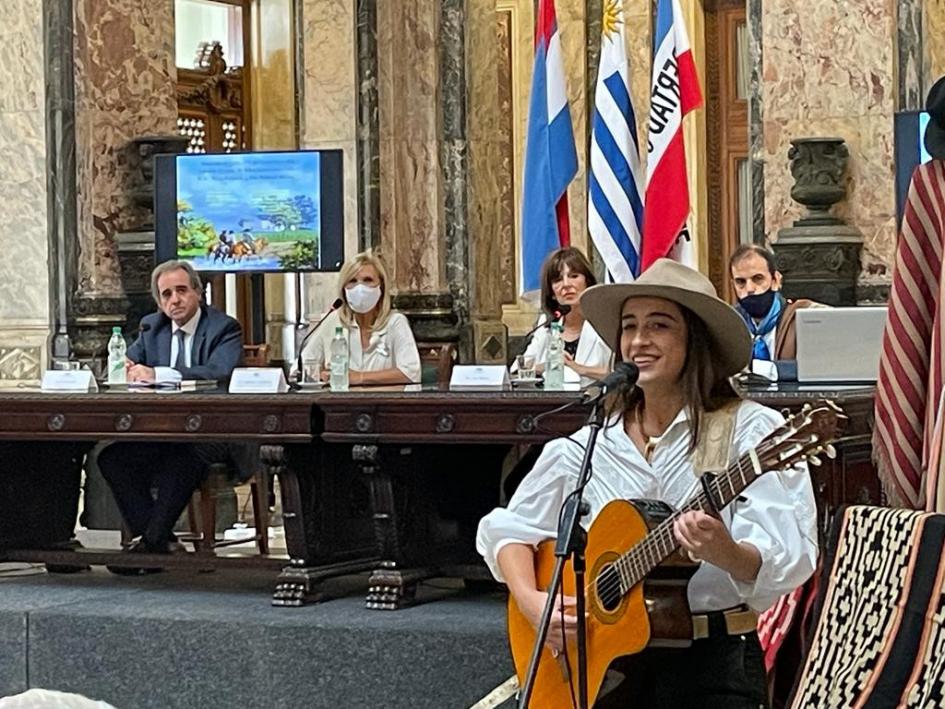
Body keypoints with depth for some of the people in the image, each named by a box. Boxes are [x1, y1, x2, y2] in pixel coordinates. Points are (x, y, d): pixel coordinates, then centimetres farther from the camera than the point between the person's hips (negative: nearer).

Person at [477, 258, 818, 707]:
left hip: (711, 658, -3)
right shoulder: (589, 448, 10)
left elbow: (784, 563, -12)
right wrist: (530, 600, -3)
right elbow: (507, 528, 15)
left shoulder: (749, 431, -4)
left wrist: (727, 555, -33)